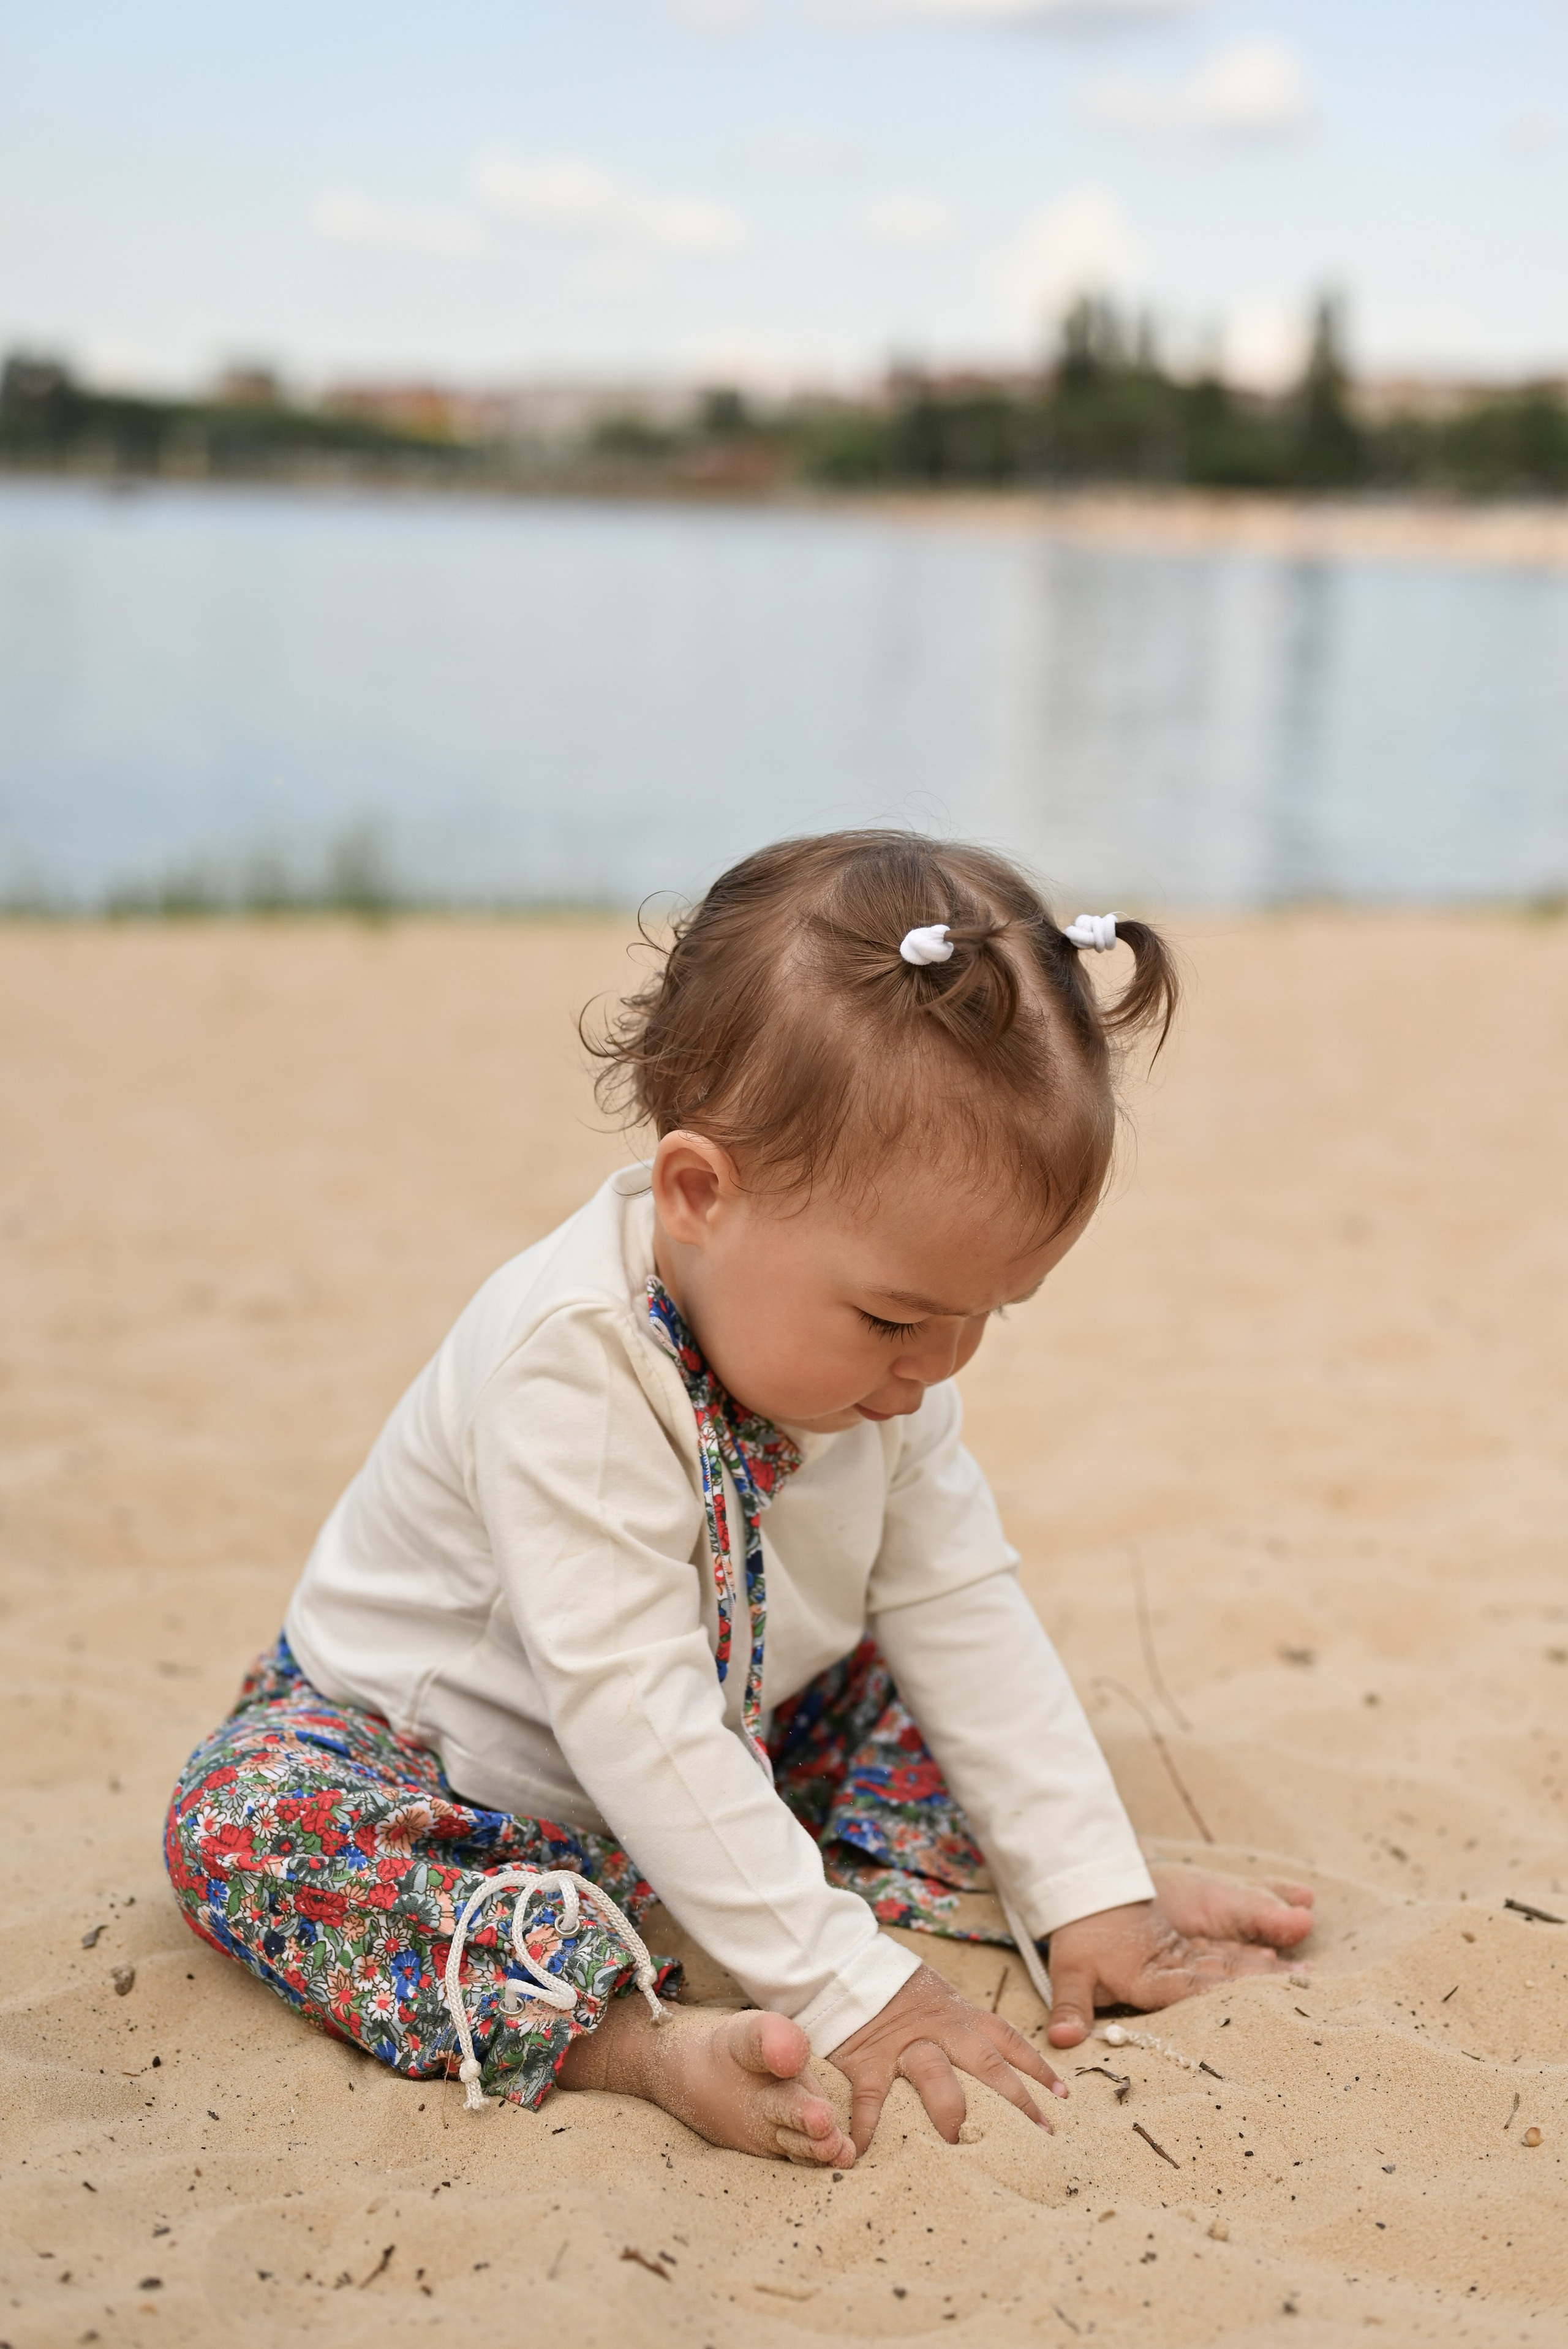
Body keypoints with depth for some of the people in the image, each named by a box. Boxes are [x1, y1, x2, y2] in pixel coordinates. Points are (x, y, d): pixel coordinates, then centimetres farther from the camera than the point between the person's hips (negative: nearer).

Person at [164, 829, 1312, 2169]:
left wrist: (1088, 1889, -10)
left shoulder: (877, 1353, -13)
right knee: (246, 1819, -35)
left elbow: (967, 1616, -6)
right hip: (440, 1750, -6)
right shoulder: (572, 1357, -38)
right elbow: (632, 1713, -39)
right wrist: (842, 1986, -39)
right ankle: (634, 2036, -45)